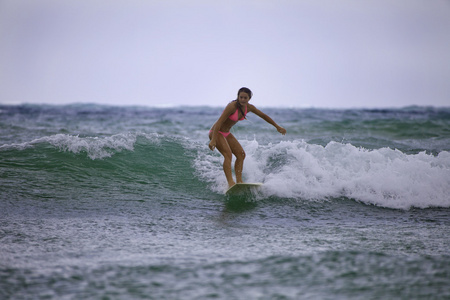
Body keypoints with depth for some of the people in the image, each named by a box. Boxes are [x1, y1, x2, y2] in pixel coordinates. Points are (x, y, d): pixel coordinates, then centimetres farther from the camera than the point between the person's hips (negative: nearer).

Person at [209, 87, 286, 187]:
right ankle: (230, 182, -34)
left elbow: (263, 116, 12)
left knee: (241, 154, 2)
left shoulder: (248, 107, -4)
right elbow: (219, 122, -30)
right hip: (216, 132, -9)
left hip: (226, 133, 9)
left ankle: (239, 181, 1)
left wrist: (277, 127, 19)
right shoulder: (232, 106, -27)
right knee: (228, 154, -25)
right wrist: (213, 140, -37)